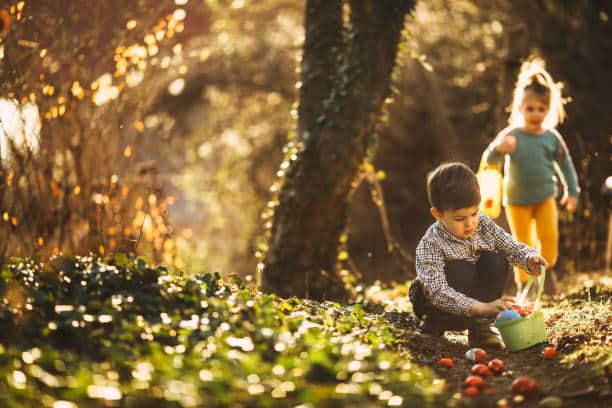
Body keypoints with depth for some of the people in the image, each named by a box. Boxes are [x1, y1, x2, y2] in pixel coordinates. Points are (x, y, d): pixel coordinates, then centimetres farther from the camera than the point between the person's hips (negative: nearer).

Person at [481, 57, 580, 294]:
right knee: (523, 244, 5)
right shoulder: (511, 136, -12)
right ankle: (523, 285, 20)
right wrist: (499, 149, -34)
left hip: (545, 197, 1)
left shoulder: (552, 138, -6)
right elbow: (489, 161, -13)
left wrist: (572, 192, 6)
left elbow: (565, 164, 7)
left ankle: (548, 271, 11)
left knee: (549, 235, -15)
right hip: (517, 200, -1)